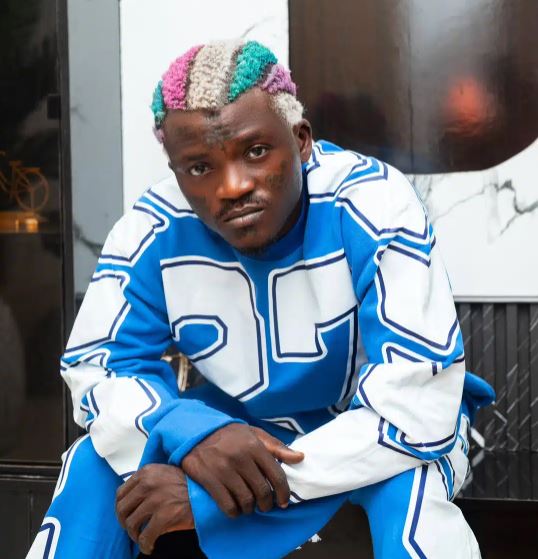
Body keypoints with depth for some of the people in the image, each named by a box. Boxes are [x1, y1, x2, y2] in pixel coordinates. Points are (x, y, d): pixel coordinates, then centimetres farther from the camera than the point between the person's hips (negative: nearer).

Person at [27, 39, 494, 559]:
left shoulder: (374, 207, -32)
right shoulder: (152, 229, -20)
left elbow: (417, 410, -37)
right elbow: (95, 367, -12)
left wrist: (206, 495, -39)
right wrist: (190, 434, -37)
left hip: (382, 429, -3)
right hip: (243, 423, 4)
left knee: (408, 479, -36)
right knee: (94, 463, -14)